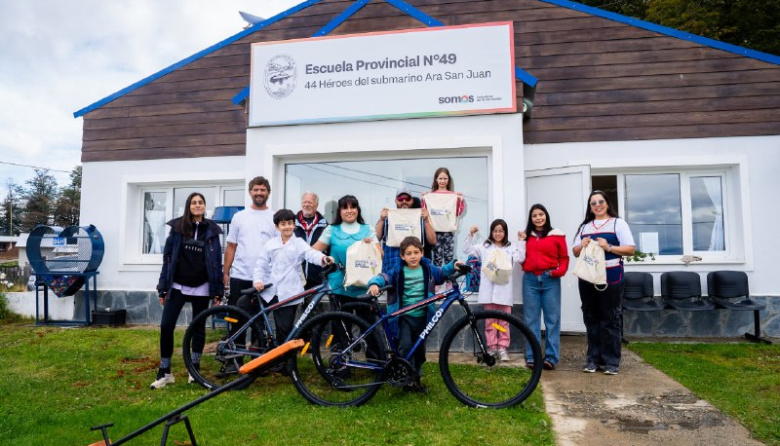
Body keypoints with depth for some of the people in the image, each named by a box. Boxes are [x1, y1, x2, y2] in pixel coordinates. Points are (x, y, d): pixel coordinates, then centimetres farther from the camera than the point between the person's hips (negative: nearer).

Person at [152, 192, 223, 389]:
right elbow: (167, 257, 3)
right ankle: (164, 372, 9)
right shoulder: (177, 227, 2)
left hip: (201, 288, 0)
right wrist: (163, 288, 0)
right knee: (166, 326, -5)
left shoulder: (211, 230, 3)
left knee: (199, 328, 9)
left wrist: (218, 290, -1)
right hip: (178, 286, 0)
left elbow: (217, 261, 3)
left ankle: (195, 369, 23)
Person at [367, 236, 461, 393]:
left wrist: (453, 266, -3)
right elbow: (384, 277, -16)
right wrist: (374, 284, -38)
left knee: (420, 349, 12)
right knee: (405, 346, -19)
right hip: (404, 316, -3)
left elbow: (442, 272, 16)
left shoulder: (428, 269, 2)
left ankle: (416, 379, 30)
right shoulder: (398, 271, -7)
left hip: (422, 317, 3)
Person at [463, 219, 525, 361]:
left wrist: (522, 242, -5)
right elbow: (467, 250, 8)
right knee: (490, 320, 4)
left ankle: (502, 348, 8)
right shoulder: (484, 246, 11)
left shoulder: (511, 247, 11)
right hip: (489, 288, 0)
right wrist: (471, 235, -1)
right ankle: (491, 347, 11)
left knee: (504, 320, 2)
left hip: (504, 289, 0)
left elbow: (520, 259, -4)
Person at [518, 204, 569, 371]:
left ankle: (551, 357, 6)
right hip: (530, 280, 2)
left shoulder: (557, 235, 5)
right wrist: (521, 242, 0)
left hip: (550, 280, -2)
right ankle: (532, 357, 9)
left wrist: (560, 271, -11)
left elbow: (564, 258, 5)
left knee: (552, 319, 1)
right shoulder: (526, 236, 12)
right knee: (531, 319, 4)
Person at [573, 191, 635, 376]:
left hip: (610, 277, -4)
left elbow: (630, 249, -5)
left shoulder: (618, 223, 3)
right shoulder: (584, 227, 17)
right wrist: (582, 246, -6)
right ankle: (593, 359, 15)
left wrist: (609, 247, -18)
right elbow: (575, 251, 16)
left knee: (610, 319, -1)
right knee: (591, 319, 7)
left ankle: (611, 361, 6)